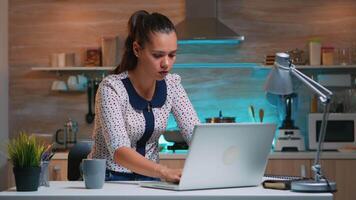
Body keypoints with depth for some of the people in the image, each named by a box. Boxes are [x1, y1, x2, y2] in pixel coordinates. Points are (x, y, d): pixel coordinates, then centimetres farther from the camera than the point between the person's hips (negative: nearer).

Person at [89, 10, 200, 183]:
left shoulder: (171, 85, -1)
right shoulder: (112, 88, -17)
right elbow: (119, 151, -27)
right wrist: (165, 172, -43)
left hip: (149, 179, 5)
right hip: (110, 181, -5)